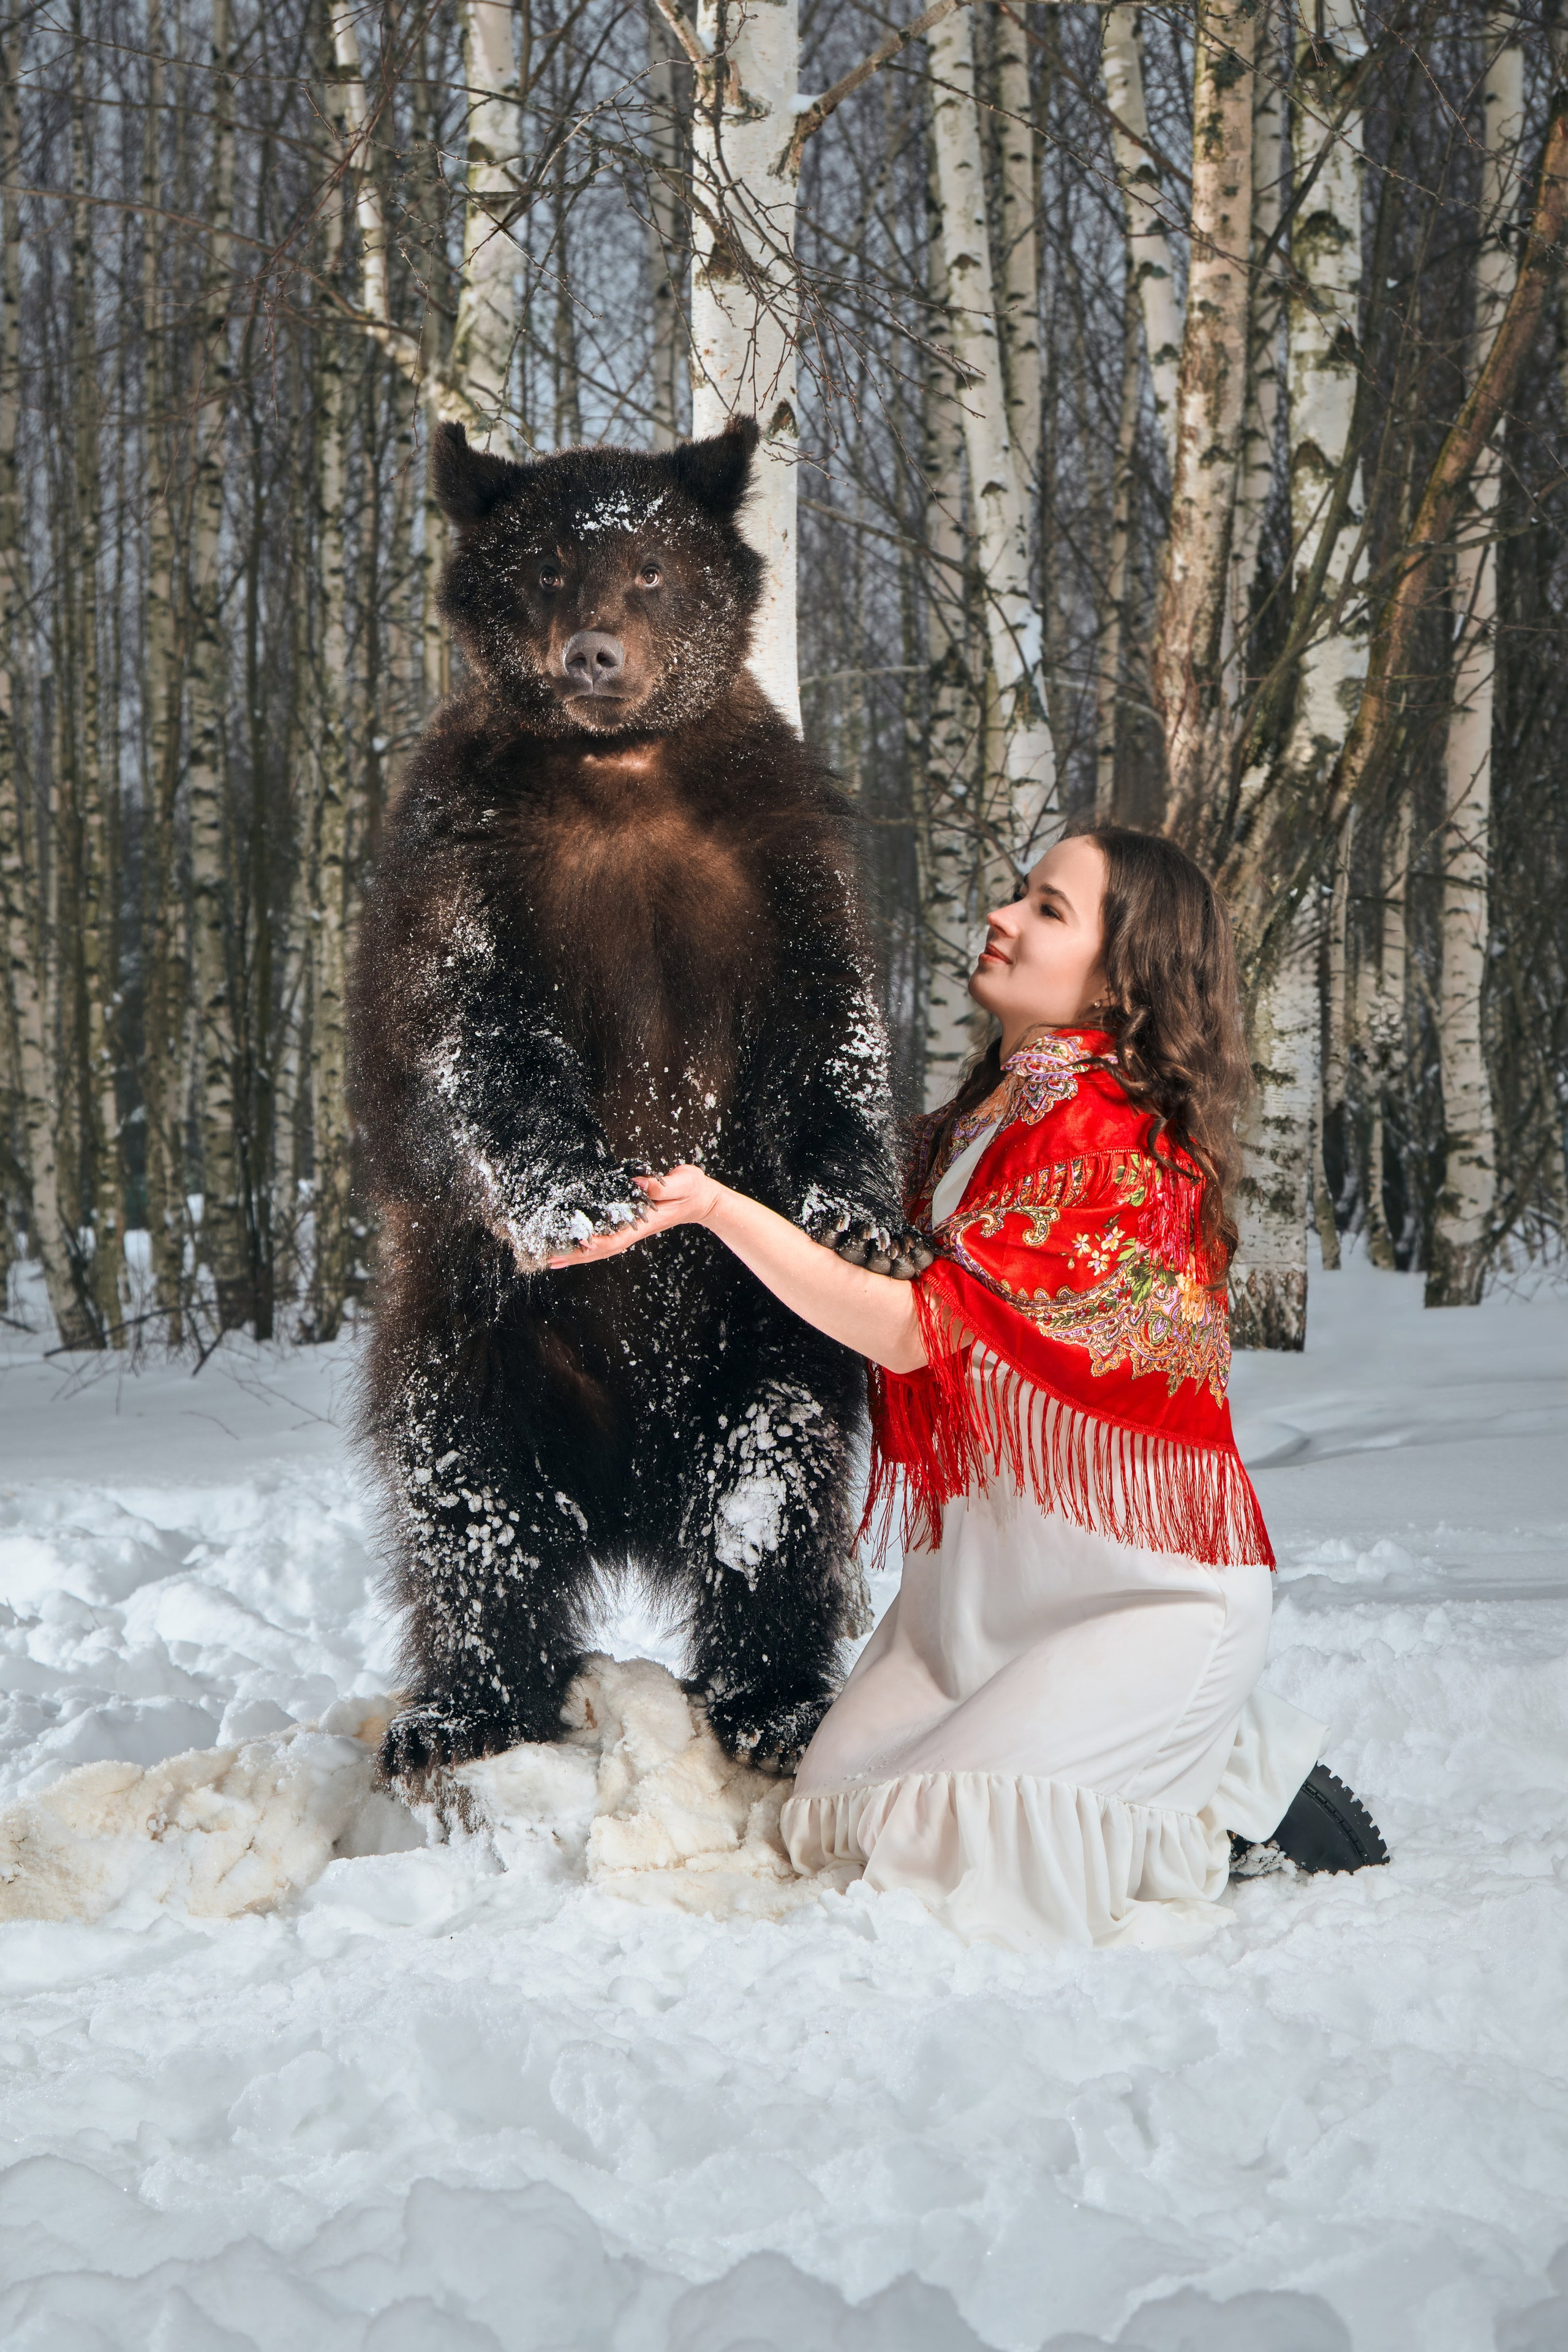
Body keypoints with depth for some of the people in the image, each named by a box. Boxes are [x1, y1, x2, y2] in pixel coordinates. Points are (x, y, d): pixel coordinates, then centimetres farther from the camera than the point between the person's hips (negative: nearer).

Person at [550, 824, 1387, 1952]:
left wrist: (720, 1207, -27)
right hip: (985, 1575, 9)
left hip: (1143, 1585, -9)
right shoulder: (979, 1118, 8)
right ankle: (1196, 1751, 14)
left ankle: (1248, 1781, 4)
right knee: (835, 1803, 1)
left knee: (936, 1847, -17)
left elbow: (918, 1328, -24)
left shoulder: (1113, 1140, -21)